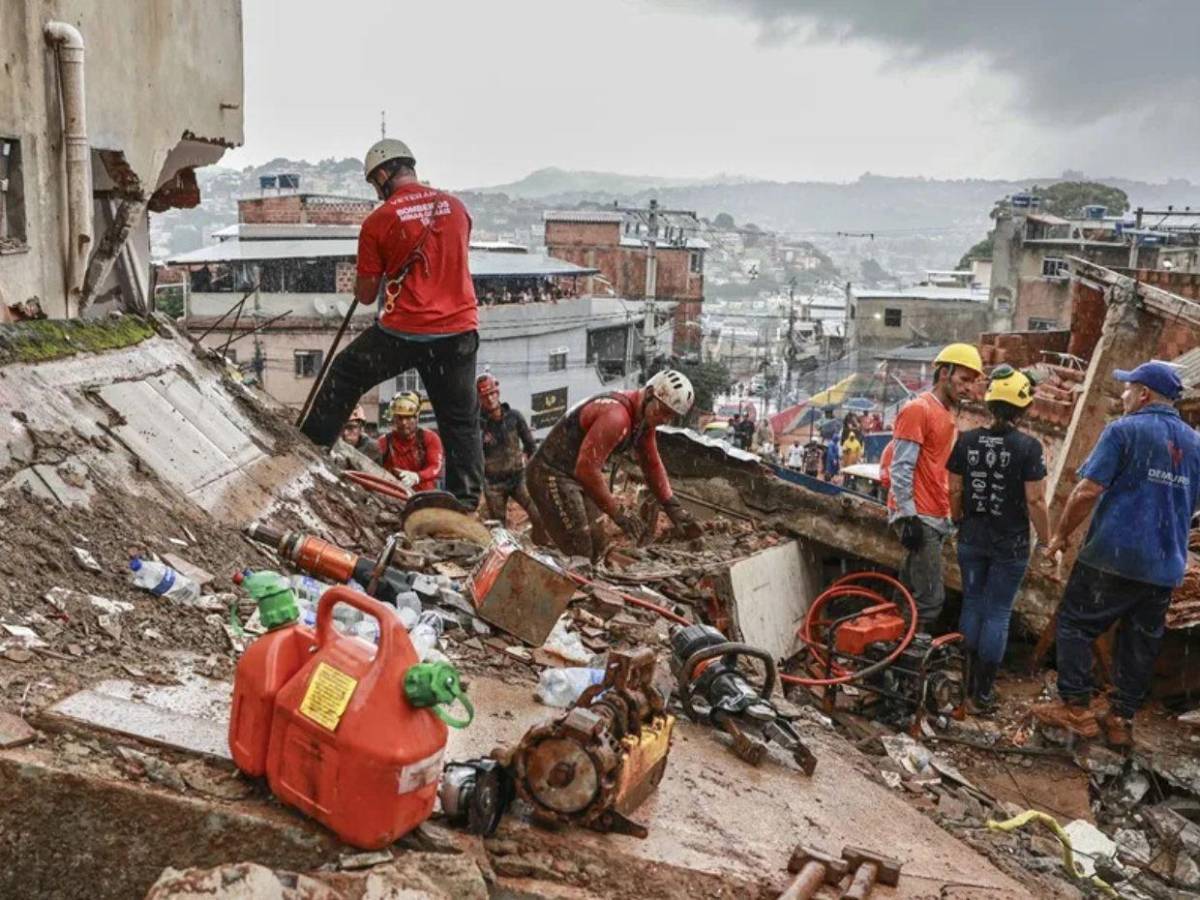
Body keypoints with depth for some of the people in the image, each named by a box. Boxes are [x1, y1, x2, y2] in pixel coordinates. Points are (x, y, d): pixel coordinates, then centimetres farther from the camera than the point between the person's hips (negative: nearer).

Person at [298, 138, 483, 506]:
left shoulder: (378, 221, -5)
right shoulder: (456, 207, 5)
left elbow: (366, 295, 1)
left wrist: (360, 284, 23)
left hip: (403, 332, -3)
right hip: (460, 330, 3)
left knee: (344, 375, 21)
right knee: (461, 423, 10)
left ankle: (312, 444, 31)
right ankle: (466, 500, 11)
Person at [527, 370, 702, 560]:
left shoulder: (645, 417, 3)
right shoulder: (616, 416, -29)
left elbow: (652, 464, 12)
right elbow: (587, 469, -32)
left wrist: (674, 507, 3)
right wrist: (618, 512, -26)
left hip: (577, 475, 10)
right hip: (551, 474, -10)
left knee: (597, 548, 13)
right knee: (580, 553, -12)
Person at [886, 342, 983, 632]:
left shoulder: (945, 413, 17)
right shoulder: (918, 409, -11)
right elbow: (901, 467, -16)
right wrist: (909, 516, -19)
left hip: (935, 518, 9)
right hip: (918, 518, -9)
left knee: (912, 594, 13)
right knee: (931, 598, -10)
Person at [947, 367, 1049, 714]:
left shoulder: (966, 440, -3)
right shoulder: (1028, 447, -14)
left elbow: (954, 491, 2)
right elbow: (1035, 501, -13)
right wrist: (1046, 541, -1)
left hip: (972, 538, 3)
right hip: (1010, 543, -3)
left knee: (972, 604, 17)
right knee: (998, 612, 5)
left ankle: (970, 684, 23)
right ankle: (983, 693, 10)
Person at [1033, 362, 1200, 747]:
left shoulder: (1124, 431, -9)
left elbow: (1087, 491, -16)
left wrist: (1061, 535, -5)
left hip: (1113, 556, -6)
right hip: (1165, 565, 6)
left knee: (1075, 625, 5)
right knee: (1141, 643, 12)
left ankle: (1076, 708, 4)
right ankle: (1122, 719, 16)